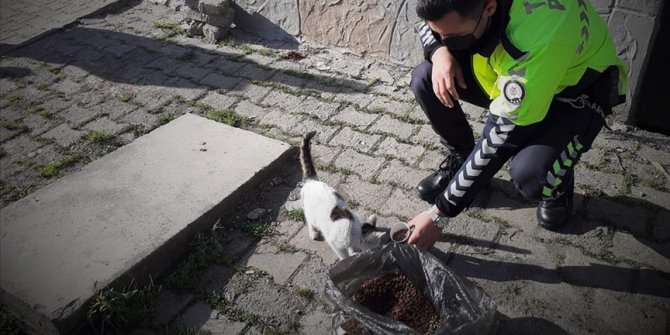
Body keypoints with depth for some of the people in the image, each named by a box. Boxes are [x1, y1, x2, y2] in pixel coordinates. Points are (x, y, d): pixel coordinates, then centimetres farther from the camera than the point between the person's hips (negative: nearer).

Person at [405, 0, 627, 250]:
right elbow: (430, 25, 0)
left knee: (529, 174, -34)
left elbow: (500, 140, -34)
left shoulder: (538, 42, -41)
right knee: (424, 80, -13)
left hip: (576, 93, -6)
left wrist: (438, 215, -27)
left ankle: (558, 188, 4)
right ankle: (461, 161, 10)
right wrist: (440, 52, -26)